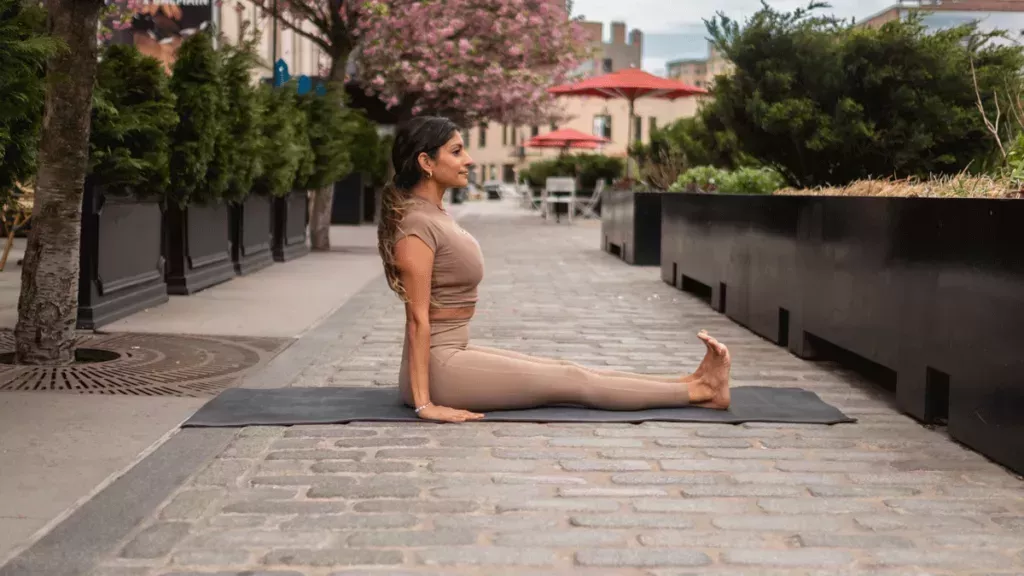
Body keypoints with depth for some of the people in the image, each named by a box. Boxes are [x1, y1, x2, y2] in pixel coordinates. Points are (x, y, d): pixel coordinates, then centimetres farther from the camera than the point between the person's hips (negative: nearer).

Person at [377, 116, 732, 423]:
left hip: (453, 352, 10)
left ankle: (691, 384, 11)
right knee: (571, 382, -3)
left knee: (567, 373, 7)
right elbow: (418, 317, -22)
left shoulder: (432, 214, 12)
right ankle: (700, 391, 6)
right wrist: (424, 403, -23)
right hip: (440, 366, -10)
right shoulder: (417, 224, -19)